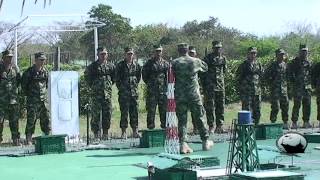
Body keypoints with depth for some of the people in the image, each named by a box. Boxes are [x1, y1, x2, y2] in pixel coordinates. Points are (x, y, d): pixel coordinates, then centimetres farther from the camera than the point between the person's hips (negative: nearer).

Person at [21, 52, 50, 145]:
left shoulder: (45, 71, 7)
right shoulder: (29, 72, -7)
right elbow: (23, 85, 1)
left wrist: (44, 92, 12)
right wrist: (28, 94, 3)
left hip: (43, 100, 5)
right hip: (32, 101, -5)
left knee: (46, 119, 6)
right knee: (31, 120, -5)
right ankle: (29, 140, 0)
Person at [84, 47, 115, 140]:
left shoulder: (111, 65, 7)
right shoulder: (93, 66, -1)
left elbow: (114, 77, 21)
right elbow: (86, 75, 11)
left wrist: (110, 85, 13)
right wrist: (92, 86, 7)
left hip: (107, 93, 3)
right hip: (96, 94, -3)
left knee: (108, 113, 5)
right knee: (96, 114, -4)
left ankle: (105, 133, 14)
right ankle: (96, 133, 0)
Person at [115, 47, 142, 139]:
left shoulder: (136, 65, 8)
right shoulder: (120, 65, -2)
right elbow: (117, 78, 0)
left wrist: (135, 85, 10)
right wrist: (121, 88, -2)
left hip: (134, 92, 3)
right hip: (124, 93, -3)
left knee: (134, 112, 7)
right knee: (124, 112, -3)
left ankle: (135, 131, 13)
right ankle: (124, 132, 1)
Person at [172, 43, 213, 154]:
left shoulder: (174, 63, -3)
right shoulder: (196, 61, 2)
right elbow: (205, 68, 19)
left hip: (179, 95, -1)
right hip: (194, 95, 1)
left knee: (182, 120, 3)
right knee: (200, 118, 12)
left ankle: (183, 144, -5)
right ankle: (205, 142, 20)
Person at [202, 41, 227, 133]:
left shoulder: (223, 59, 10)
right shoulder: (208, 58, -3)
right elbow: (203, 71, -2)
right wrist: (204, 86, -4)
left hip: (220, 86, 5)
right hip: (210, 86, -5)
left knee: (220, 107, 6)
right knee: (210, 107, -4)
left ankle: (219, 126, 12)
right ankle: (211, 127, 0)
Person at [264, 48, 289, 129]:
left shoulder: (285, 65, 10)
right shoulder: (273, 65, -6)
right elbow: (266, 75, -5)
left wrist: (286, 83, 11)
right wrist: (271, 84, -6)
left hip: (284, 89, 5)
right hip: (275, 89, -5)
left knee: (285, 106, 6)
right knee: (275, 107, -7)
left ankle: (285, 123, 15)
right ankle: (272, 122, 3)